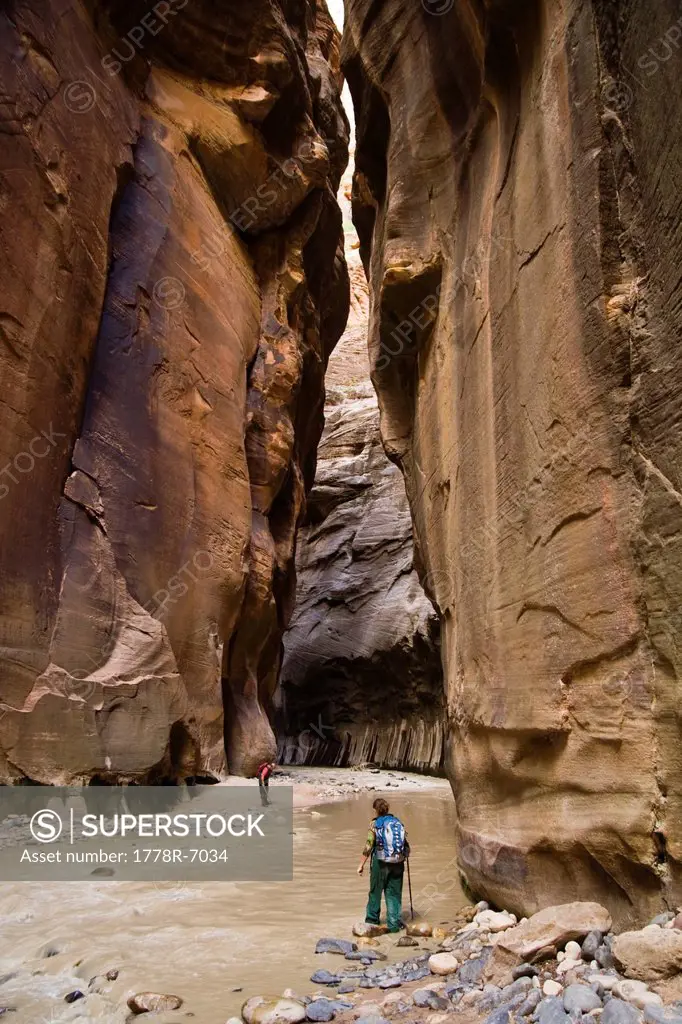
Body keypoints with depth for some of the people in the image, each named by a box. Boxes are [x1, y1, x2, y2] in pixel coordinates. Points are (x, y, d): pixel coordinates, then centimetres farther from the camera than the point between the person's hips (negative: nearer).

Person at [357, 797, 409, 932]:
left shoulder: (375, 824, -7)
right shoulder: (398, 822, 4)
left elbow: (368, 846, -10)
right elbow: (406, 844, 6)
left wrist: (361, 864, -5)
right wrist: (405, 857, 23)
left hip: (380, 862, -3)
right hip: (397, 863, 3)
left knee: (375, 891, 15)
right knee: (394, 893, 12)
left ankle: (372, 919, 27)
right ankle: (394, 924, 11)